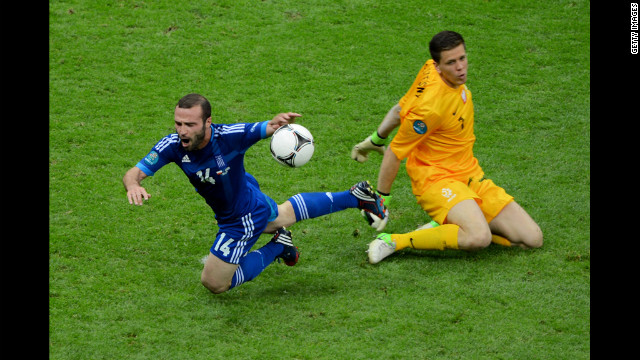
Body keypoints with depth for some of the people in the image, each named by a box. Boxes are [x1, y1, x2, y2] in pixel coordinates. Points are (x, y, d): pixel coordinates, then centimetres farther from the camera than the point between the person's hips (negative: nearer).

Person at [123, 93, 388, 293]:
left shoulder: (229, 135, -38)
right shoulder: (173, 145, -25)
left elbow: (265, 128, -31)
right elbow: (134, 172, -27)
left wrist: (277, 122, -56)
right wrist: (133, 185, -52)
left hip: (242, 222, -6)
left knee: (214, 284, 0)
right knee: (282, 214, 36)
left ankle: (276, 247, 14)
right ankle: (355, 196, 50)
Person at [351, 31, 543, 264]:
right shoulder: (431, 105, -26)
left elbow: (401, 109, 12)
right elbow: (395, 153, -16)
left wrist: (375, 140, 23)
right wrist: (382, 198, -7)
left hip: (470, 175, 9)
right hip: (437, 178, -8)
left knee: (532, 239, -2)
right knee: (479, 238, -36)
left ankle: (447, 225, 10)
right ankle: (394, 242, -19)